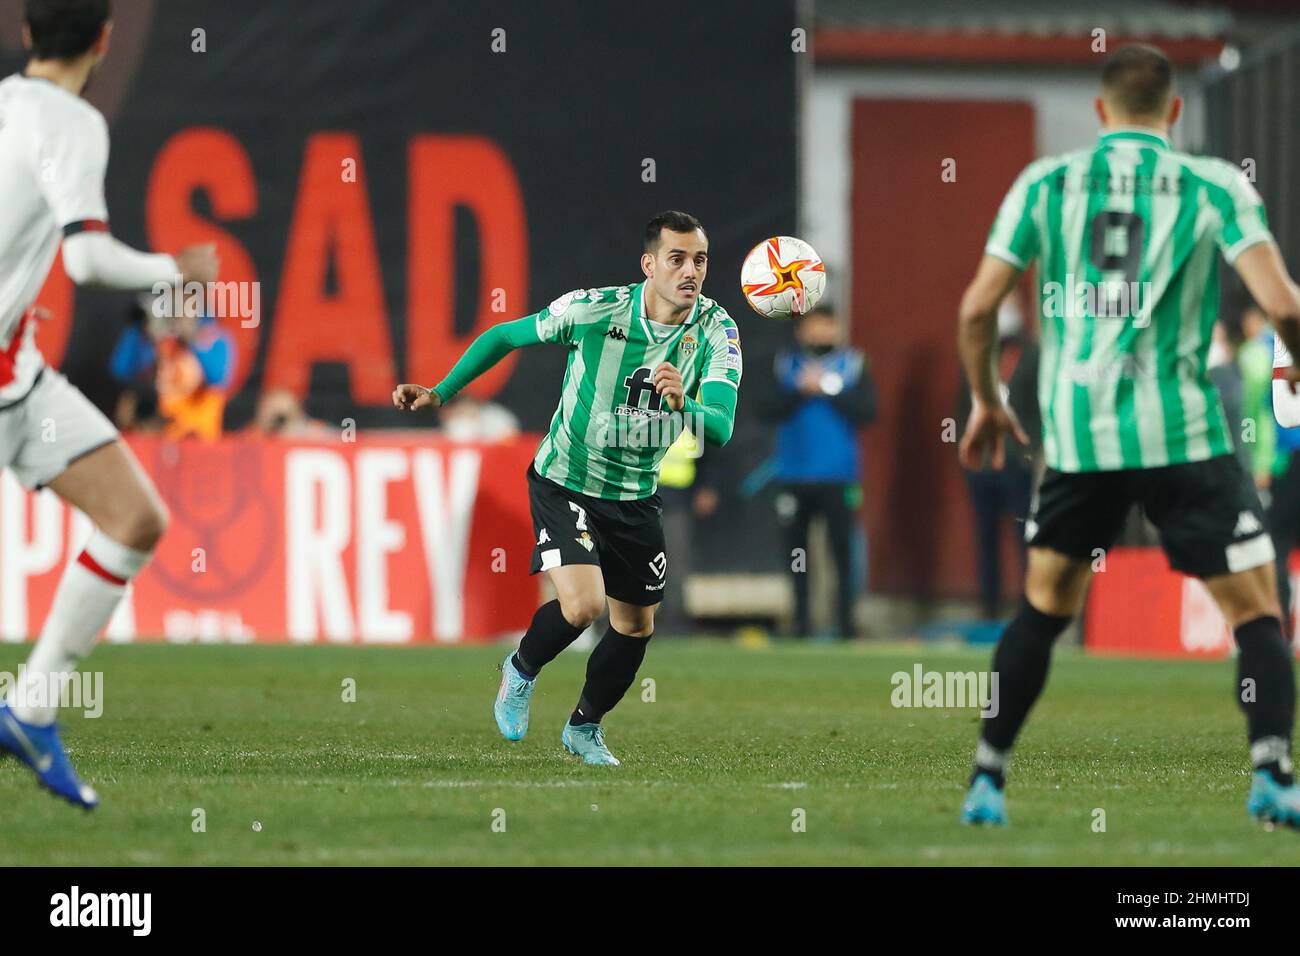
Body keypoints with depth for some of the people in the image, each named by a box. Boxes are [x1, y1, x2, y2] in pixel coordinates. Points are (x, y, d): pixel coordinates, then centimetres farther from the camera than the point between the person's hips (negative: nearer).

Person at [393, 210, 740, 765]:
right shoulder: (594, 309, -21)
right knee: (583, 604, -22)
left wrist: (684, 405, -46)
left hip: (636, 496, 4)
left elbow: (720, 428, -25)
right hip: (565, 483, -4)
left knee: (636, 627, 11)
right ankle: (522, 671, 11)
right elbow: (505, 337, -5)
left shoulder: (715, 330, -15)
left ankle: (584, 728, 38)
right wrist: (440, 393, -8)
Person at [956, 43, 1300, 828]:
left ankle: (987, 782, 18)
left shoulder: (1045, 183, 7)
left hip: (1076, 434, 3)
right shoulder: (1214, 186, 1)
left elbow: (978, 306, 4)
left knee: (1044, 608, 19)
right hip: (1183, 434, -3)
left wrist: (986, 400, 20)